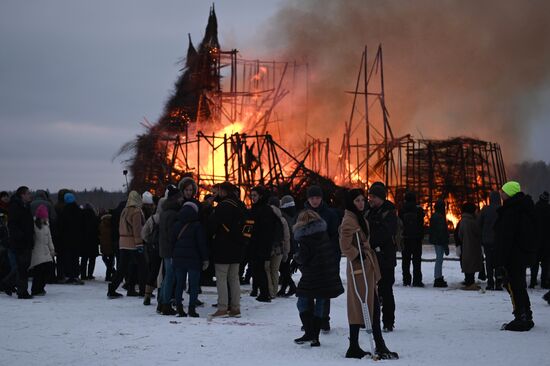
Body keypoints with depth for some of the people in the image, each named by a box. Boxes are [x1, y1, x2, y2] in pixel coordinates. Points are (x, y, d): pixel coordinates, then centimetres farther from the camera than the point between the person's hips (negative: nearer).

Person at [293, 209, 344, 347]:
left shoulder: (304, 237, -10)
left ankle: (309, 332, -6)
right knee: (320, 305, 12)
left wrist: (296, 257, 7)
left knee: (303, 303, 6)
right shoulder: (324, 234, 10)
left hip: (311, 277, -6)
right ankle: (315, 337, 12)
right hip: (329, 277, 6)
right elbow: (332, 252, 15)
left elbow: (302, 257, -14)